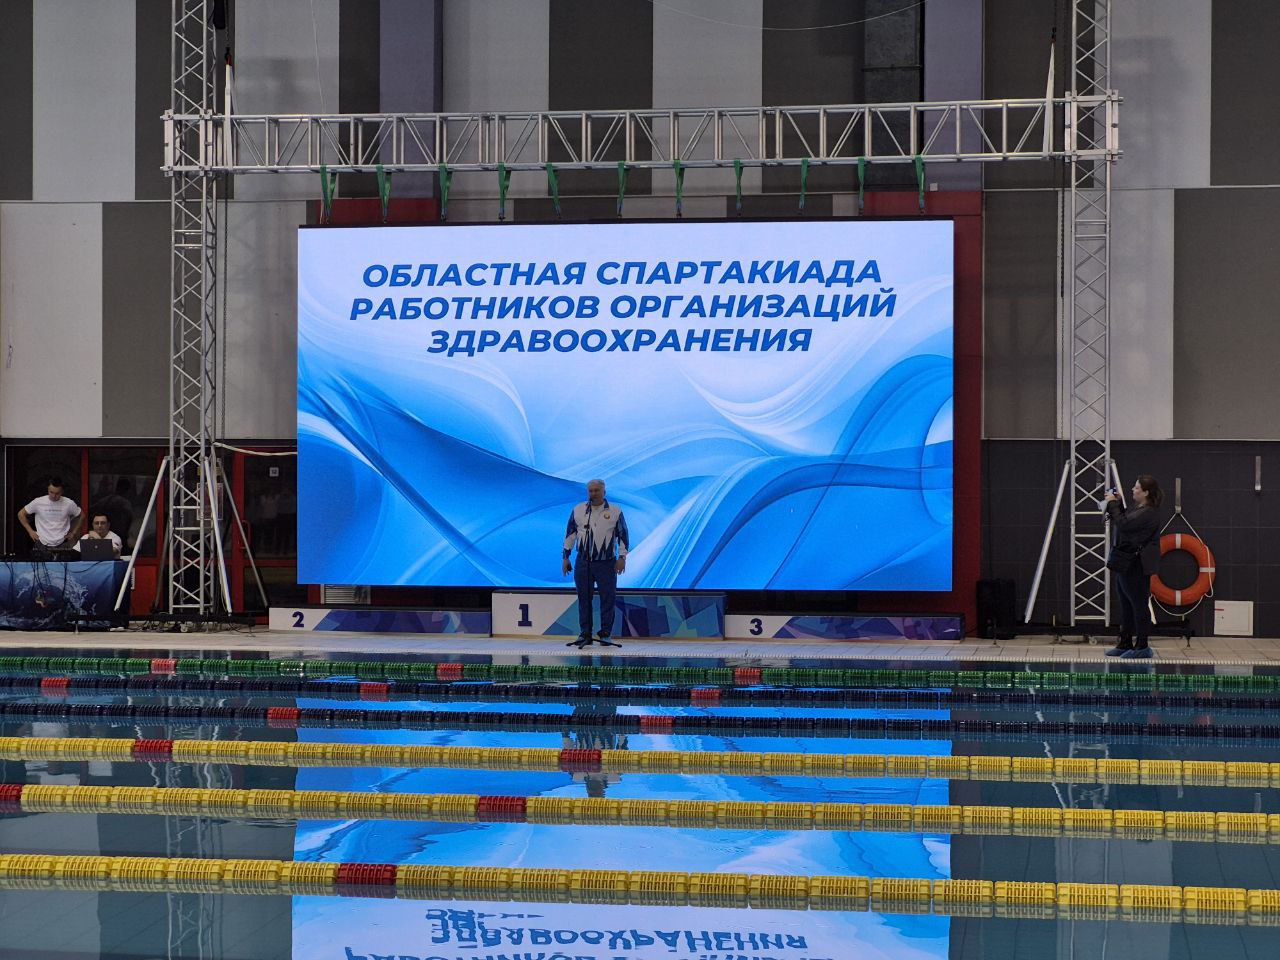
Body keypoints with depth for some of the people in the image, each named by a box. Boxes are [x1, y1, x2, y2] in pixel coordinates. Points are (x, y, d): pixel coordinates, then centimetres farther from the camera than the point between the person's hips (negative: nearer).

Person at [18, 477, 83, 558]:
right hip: (42, 546, 0)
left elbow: (81, 516, 15)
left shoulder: (69, 503, -2)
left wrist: (73, 533, 9)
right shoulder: (38, 502, -3)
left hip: (62, 545, 0)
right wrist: (30, 531, 5)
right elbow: (21, 514, 10)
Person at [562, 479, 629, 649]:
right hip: (583, 563, 2)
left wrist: (622, 557, -3)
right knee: (584, 599, 3)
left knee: (607, 599, -2)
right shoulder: (578, 510, 7)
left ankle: (605, 634, 4)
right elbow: (570, 533, 11)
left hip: (606, 564, -2)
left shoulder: (615, 512, 2)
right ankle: (585, 634, 9)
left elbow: (623, 534, 4)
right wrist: (566, 557, 8)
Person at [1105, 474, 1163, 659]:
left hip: (1136, 567, -10)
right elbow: (1122, 523, 22)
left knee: (1139, 605, -4)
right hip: (1124, 564, 10)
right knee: (1126, 605, 15)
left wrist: (1113, 505, -13)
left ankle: (1142, 647, 1)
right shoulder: (1135, 507, 13)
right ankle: (1125, 644, 22)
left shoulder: (1148, 514, -18)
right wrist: (1117, 503, 12)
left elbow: (1123, 525, -24)